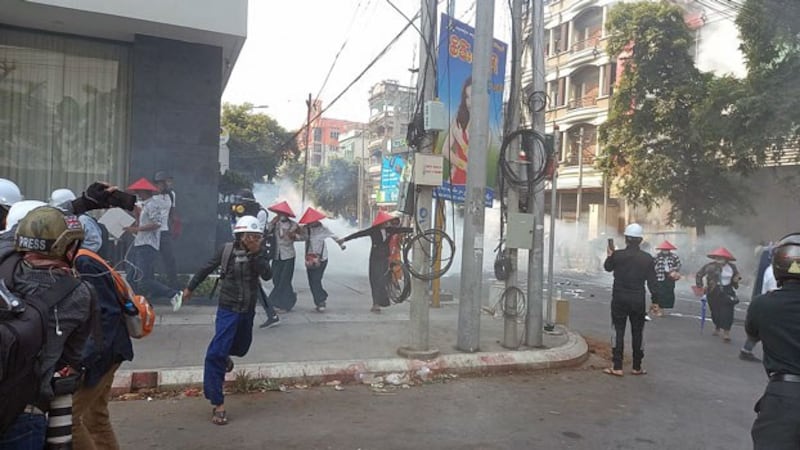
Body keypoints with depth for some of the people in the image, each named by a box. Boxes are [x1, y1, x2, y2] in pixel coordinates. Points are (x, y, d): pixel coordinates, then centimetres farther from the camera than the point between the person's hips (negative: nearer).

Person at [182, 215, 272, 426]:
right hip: (228, 308, -4)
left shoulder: (259, 252, -6)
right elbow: (207, 268, 3)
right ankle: (217, 404, -9)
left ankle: (225, 355, 62)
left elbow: (267, 275, -20)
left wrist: (255, 254, -28)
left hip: (248, 309, 4)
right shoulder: (227, 250, -11)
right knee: (216, 353, -15)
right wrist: (190, 287, 13)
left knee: (241, 347, 24)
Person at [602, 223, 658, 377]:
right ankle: (637, 367, 20)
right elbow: (652, 282, -1)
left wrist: (610, 255, 28)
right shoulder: (647, 258, -2)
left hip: (620, 299, -2)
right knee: (637, 332, 12)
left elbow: (607, 267, 12)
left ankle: (617, 367, 2)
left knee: (618, 331, 4)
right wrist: (655, 301, 6)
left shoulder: (617, 255, -9)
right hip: (638, 300, 2)